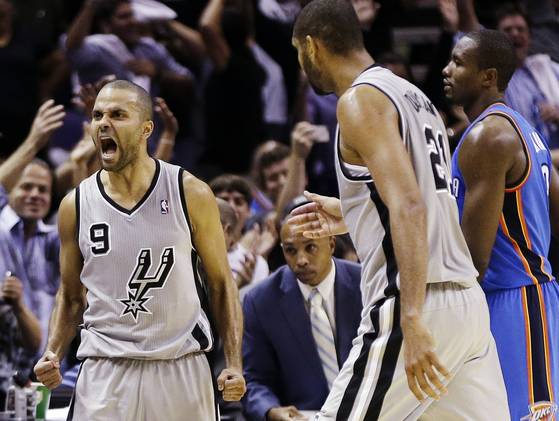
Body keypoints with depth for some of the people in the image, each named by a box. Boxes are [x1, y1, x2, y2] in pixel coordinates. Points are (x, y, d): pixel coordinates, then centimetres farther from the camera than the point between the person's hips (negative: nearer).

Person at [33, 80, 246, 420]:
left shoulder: (191, 194, -2)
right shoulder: (76, 205, 3)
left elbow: (221, 284, 4)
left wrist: (234, 363, -5)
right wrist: (53, 355, -2)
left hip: (182, 369, -1)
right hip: (104, 375, 1)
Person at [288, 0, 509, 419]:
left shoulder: (361, 100, -8)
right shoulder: (413, 95, 20)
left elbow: (409, 206, -21)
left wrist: (412, 320, -28)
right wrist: (351, 215, 40)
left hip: (418, 306, -9)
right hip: (468, 301, 9)